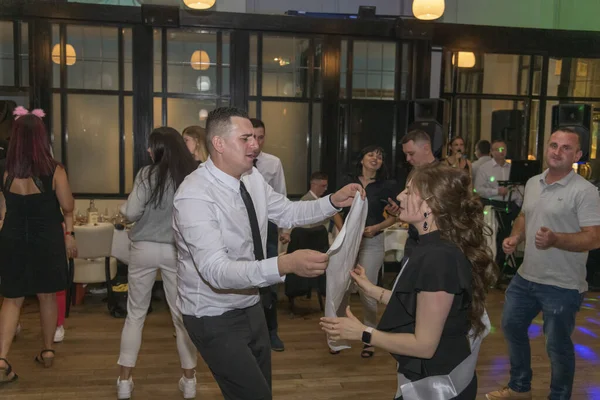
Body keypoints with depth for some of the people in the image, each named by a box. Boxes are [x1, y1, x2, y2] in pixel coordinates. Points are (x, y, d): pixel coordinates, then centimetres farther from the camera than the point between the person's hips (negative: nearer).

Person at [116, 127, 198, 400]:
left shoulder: (148, 174, -10)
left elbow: (131, 213, -14)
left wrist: (124, 208, 8)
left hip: (145, 249, -1)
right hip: (177, 250, 1)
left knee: (135, 314, 13)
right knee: (182, 315, 11)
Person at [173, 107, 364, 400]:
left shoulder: (252, 178, -3)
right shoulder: (194, 196, -28)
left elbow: (287, 213, 11)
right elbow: (216, 271, -37)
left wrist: (333, 202, -6)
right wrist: (285, 264, -49)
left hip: (250, 307, 8)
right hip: (215, 318, -8)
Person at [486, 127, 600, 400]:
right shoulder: (533, 183, 7)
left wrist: (555, 239, -34)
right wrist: (515, 237, 2)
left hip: (562, 286, -8)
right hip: (526, 277, 8)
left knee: (557, 346, 6)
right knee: (511, 326, 20)